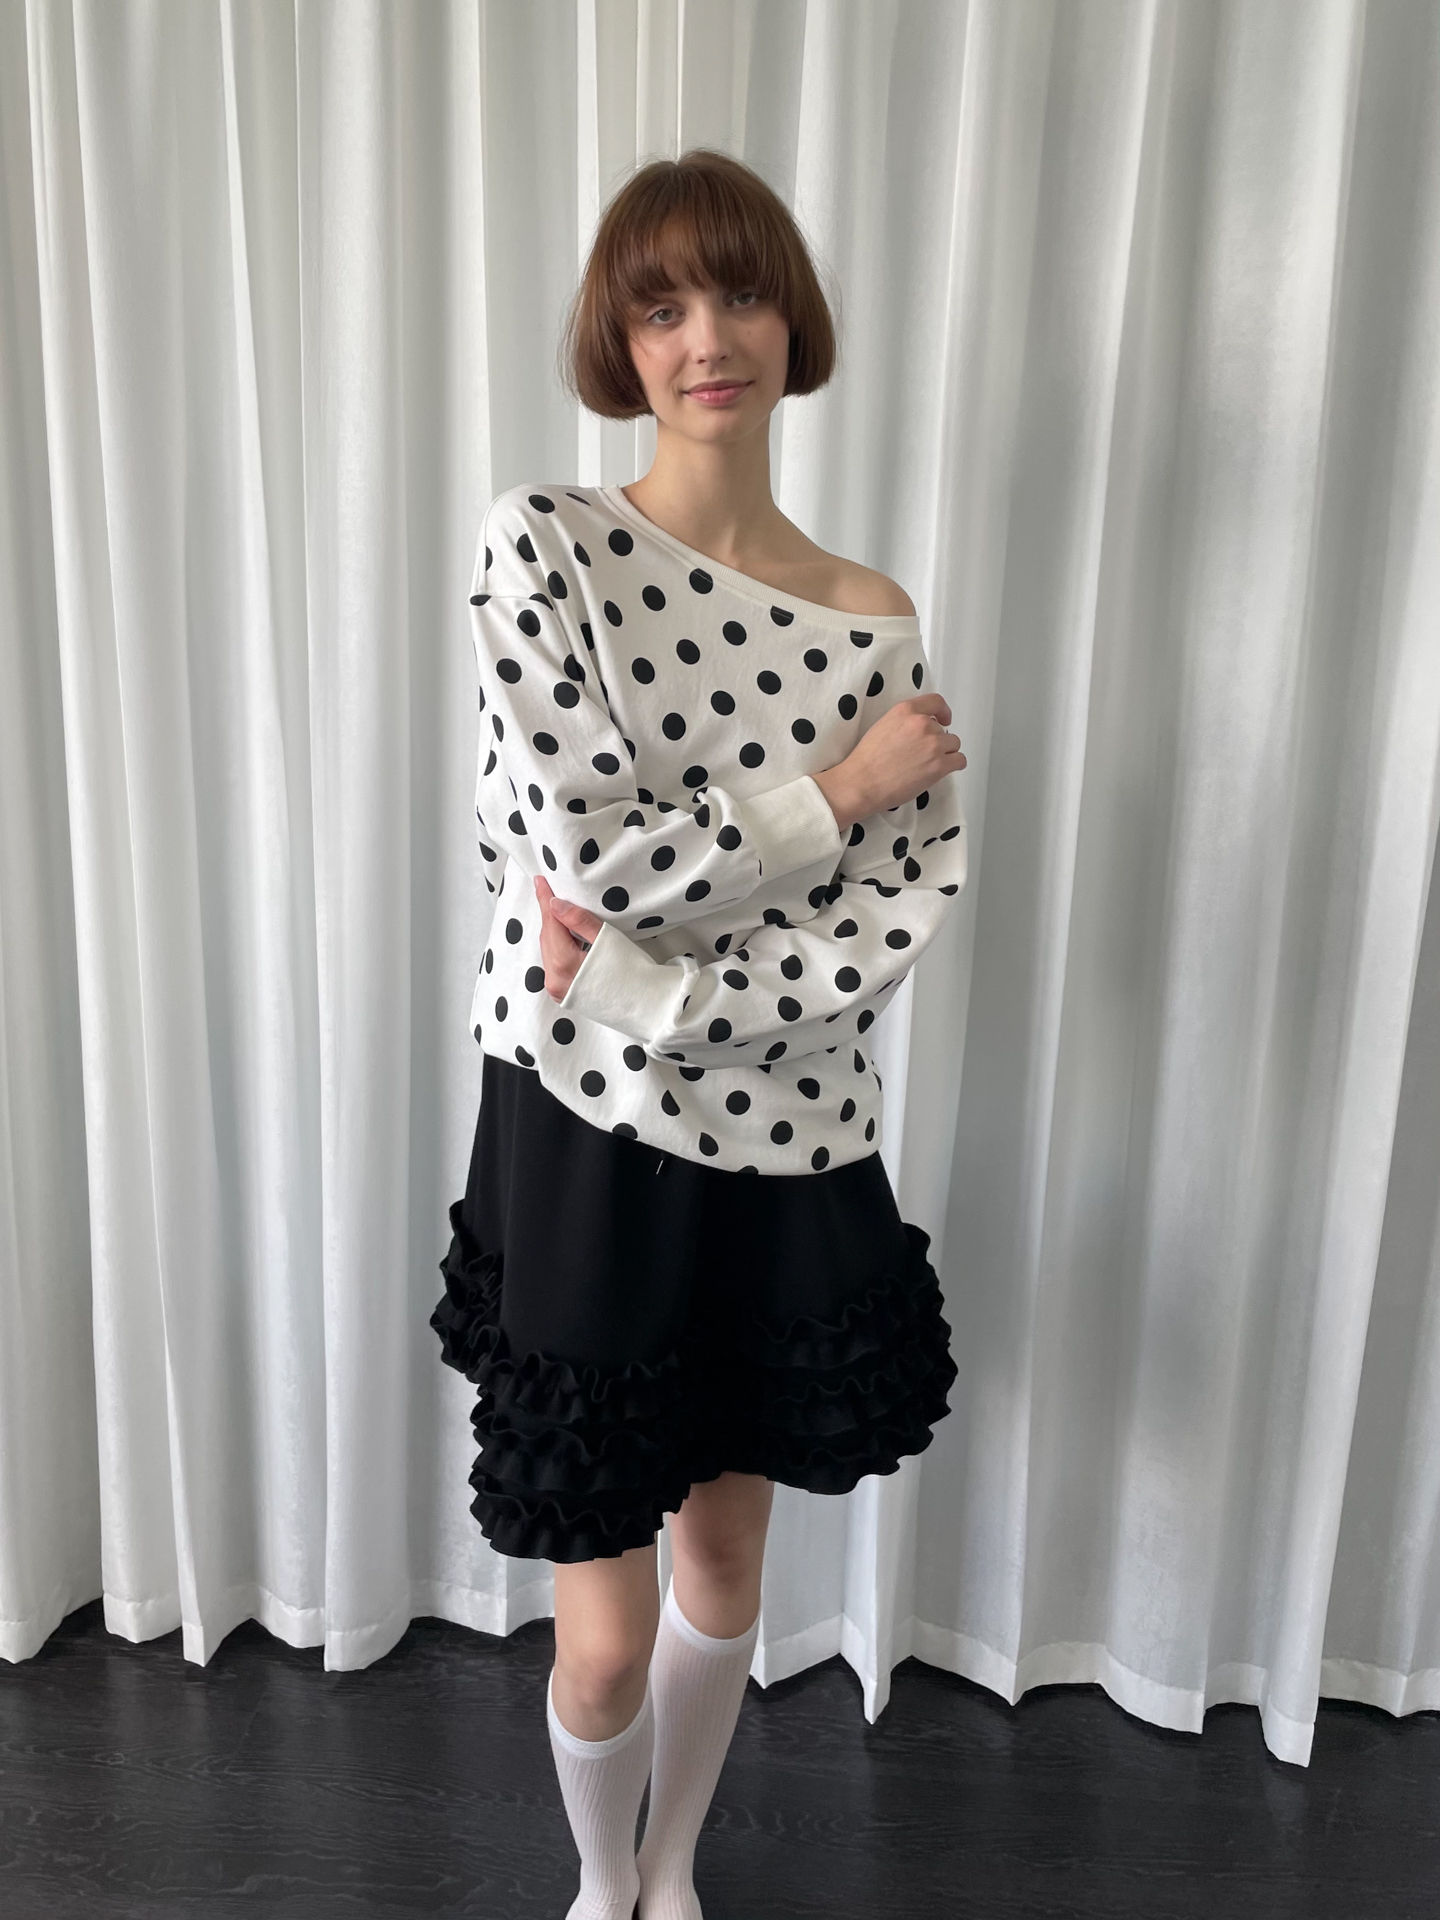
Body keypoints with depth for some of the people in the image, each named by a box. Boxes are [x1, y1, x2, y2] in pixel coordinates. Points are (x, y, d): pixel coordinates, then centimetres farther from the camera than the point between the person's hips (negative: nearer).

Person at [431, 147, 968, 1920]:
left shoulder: (875, 619, 2)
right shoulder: (541, 541, -7)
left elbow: (912, 906, -6)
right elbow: (588, 845, -17)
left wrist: (651, 986, -16)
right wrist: (835, 788, -10)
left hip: (789, 1150, 3)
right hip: (587, 1139, -3)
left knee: (725, 1573, 21)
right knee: (607, 1631, 11)